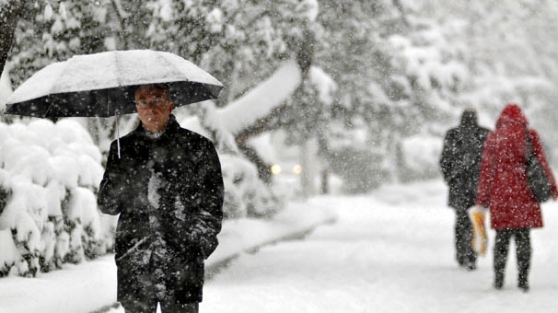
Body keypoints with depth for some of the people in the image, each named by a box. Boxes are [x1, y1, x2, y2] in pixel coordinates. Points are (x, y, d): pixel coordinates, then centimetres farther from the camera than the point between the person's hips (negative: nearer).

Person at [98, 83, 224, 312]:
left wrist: (200, 244, -6)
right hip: (134, 264, 2)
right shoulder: (123, 148, 12)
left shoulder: (198, 147, 6)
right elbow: (106, 204, 10)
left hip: (182, 264, -2)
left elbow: (211, 206, 6)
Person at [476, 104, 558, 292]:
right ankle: (523, 279, 0)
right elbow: (541, 162, 2)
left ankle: (498, 279, 8)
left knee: (501, 237, 8)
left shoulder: (493, 138, 3)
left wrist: (482, 199, 7)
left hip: (500, 193, 1)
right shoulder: (530, 135, 1)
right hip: (524, 193, -1)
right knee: (523, 237, 3)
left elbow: (486, 170, 3)